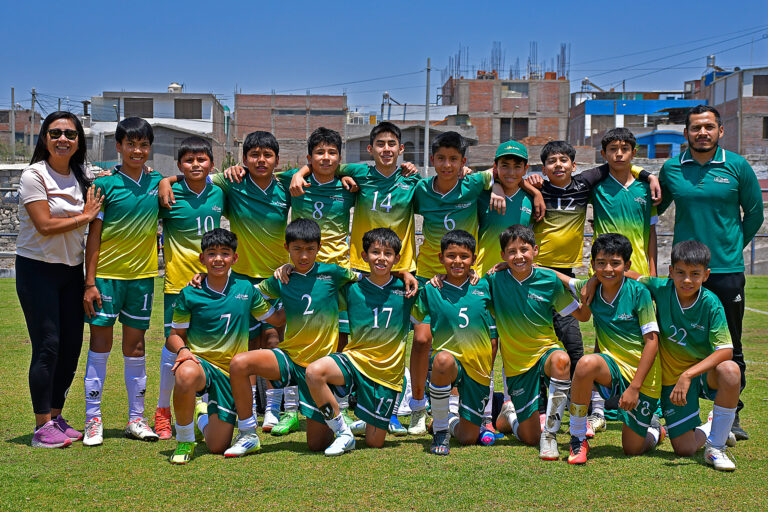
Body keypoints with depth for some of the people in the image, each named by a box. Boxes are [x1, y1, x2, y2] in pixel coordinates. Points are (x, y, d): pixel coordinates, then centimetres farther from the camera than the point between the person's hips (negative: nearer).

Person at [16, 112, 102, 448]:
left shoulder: (83, 176, 9)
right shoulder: (34, 176, -9)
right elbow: (45, 225, -16)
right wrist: (85, 216, -8)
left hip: (72, 269, 6)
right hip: (37, 268, -6)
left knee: (72, 345, 6)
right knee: (47, 345, -8)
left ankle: (56, 417, 19)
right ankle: (42, 428, -2)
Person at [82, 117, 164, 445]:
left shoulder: (157, 182, 4)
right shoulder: (105, 184, -5)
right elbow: (94, 236, -5)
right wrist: (89, 282, -9)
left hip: (142, 274, 3)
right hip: (107, 273, -3)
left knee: (135, 345, 10)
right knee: (100, 343, 1)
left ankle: (136, 419, 18)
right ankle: (93, 420, 9)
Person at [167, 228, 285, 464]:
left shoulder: (245, 289, 4)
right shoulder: (190, 294, -3)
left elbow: (277, 318, 14)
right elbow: (175, 335, 2)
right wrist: (182, 350, -19)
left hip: (231, 372, 2)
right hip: (200, 362, -2)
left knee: (217, 447, 0)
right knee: (186, 375, -43)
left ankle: (201, 416, 37)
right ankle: (184, 441, -17)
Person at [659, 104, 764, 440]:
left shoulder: (737, 166, 1)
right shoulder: (672, 168, 5)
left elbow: (754, 214, 10)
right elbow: (654, 209, 21)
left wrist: (732, 246, 9)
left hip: (727, 271, -1)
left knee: (729, 350, 4)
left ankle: (731, 416, 14)